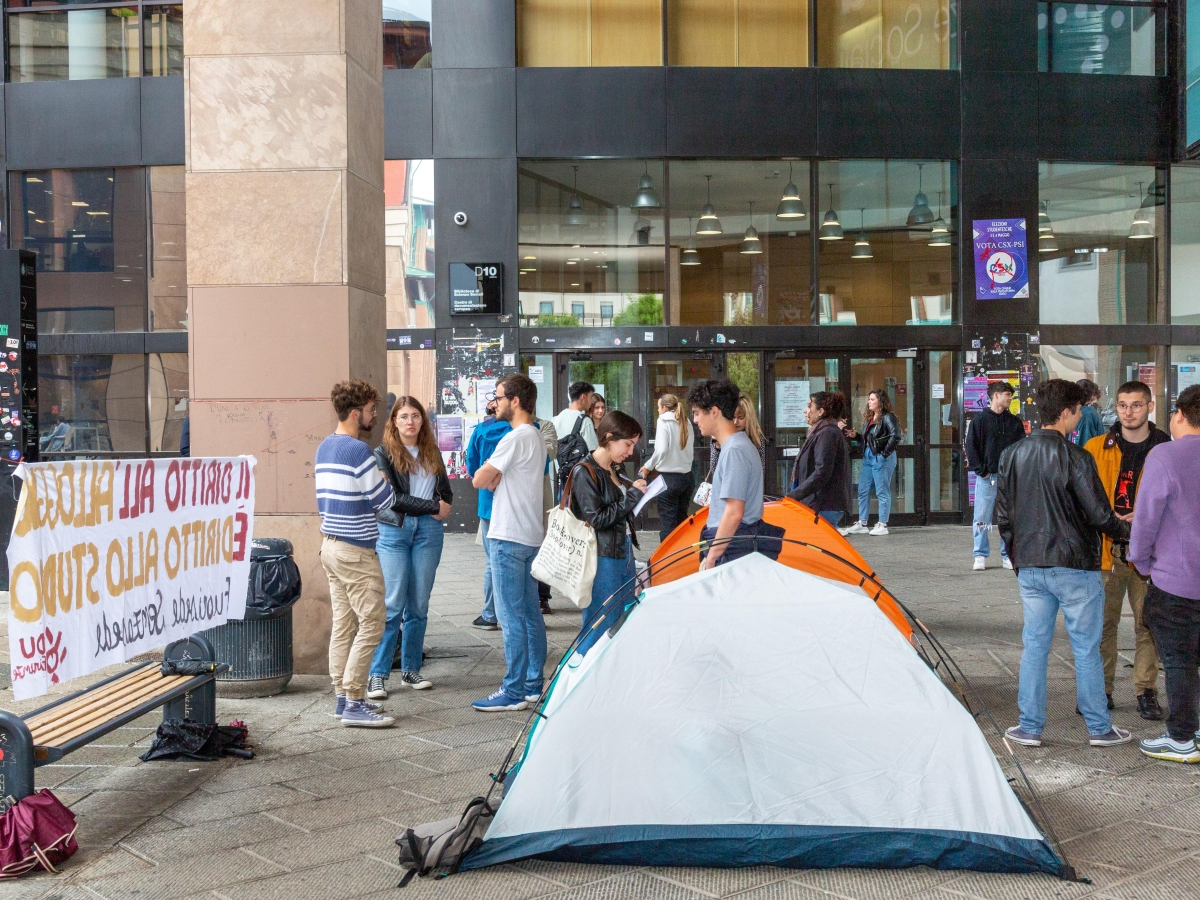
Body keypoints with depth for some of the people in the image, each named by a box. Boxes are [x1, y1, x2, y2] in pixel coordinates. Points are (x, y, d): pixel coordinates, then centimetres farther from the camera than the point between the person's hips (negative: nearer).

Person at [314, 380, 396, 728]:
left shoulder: (324, 447, 12)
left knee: (343, 624, 12)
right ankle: (354, 703, -5)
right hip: (356, 551, -9)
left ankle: (343, 695, 17)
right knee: (370, 625, -5)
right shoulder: (357, 450, -16)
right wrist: (382, 479, 6)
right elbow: (386, 501, -13)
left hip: (330, 544, 10)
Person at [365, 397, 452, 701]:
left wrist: (442, 507, -6)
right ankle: (377, 674, -1)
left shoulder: (432, 453, 13)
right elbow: (393, 497, -10)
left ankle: (411, 670, 17)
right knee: (392, 605, -7)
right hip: (394, 531, -4)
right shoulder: (383, 453, -1)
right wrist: (433, 507, -11)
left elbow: (446, 491, 17)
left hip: (428, 531, 4)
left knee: (419, 605, 7)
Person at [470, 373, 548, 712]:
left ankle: (514, 691, -2)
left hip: (508, 538, -10)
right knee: (530, 613, 13)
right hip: (532, 535, 10)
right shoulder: (537, 437, 16)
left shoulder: (516, 438, -16)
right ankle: (533, 684, 20)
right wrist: (497, 479, -1)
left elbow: (480, 480, -15)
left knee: (511, 617, -6)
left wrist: (492, 478, 5)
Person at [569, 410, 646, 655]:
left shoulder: (614, 471, 13)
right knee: (599, 628, -4)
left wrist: (637, 493, 4)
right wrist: (632, 495, -14)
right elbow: (595, 519, -18)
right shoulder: (584, 473, -13)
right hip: (602, 561, -9)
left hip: (624, 556, 9)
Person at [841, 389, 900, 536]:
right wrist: (855, 435, 5)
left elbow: (895, 436, -22)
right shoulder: (869, 418, 16)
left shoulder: (887, 417, -11)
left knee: (882, 491, -2)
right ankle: (862, 524, 17)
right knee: (863, 491, 10)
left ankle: (882, 525, 4)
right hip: (868, 457, 9)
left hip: (882, 458, -9)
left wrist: (885, 453, -20)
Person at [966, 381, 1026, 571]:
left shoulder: (1015, 422, 10)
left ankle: (1008, 555, 14)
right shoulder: (979, 420, 0)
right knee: (982, 518, -1)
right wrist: (981, 470, -8)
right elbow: (971, 448, -2)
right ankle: (981, 556, 7)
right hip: (987, 477, -3)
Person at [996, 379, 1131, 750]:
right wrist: (1125, 529, 9)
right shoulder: (1075, 457, -14)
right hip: (1075, 566, -5)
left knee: (1034, 646, 10)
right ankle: (1099, 728, 17)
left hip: (1030, 567, 5)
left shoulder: (1012, 454, 2)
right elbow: (1099, 514, -12)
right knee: (1086, 649, 6)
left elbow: (1002, 513, 7)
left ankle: (1029, 727, 14)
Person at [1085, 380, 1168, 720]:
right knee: (1103, 622, 5)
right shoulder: (1096, 447, 5)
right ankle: (1101, 689, 16)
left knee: (1147, 624, 5)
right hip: (1106, 549, 1)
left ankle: (1146, 691, 17)